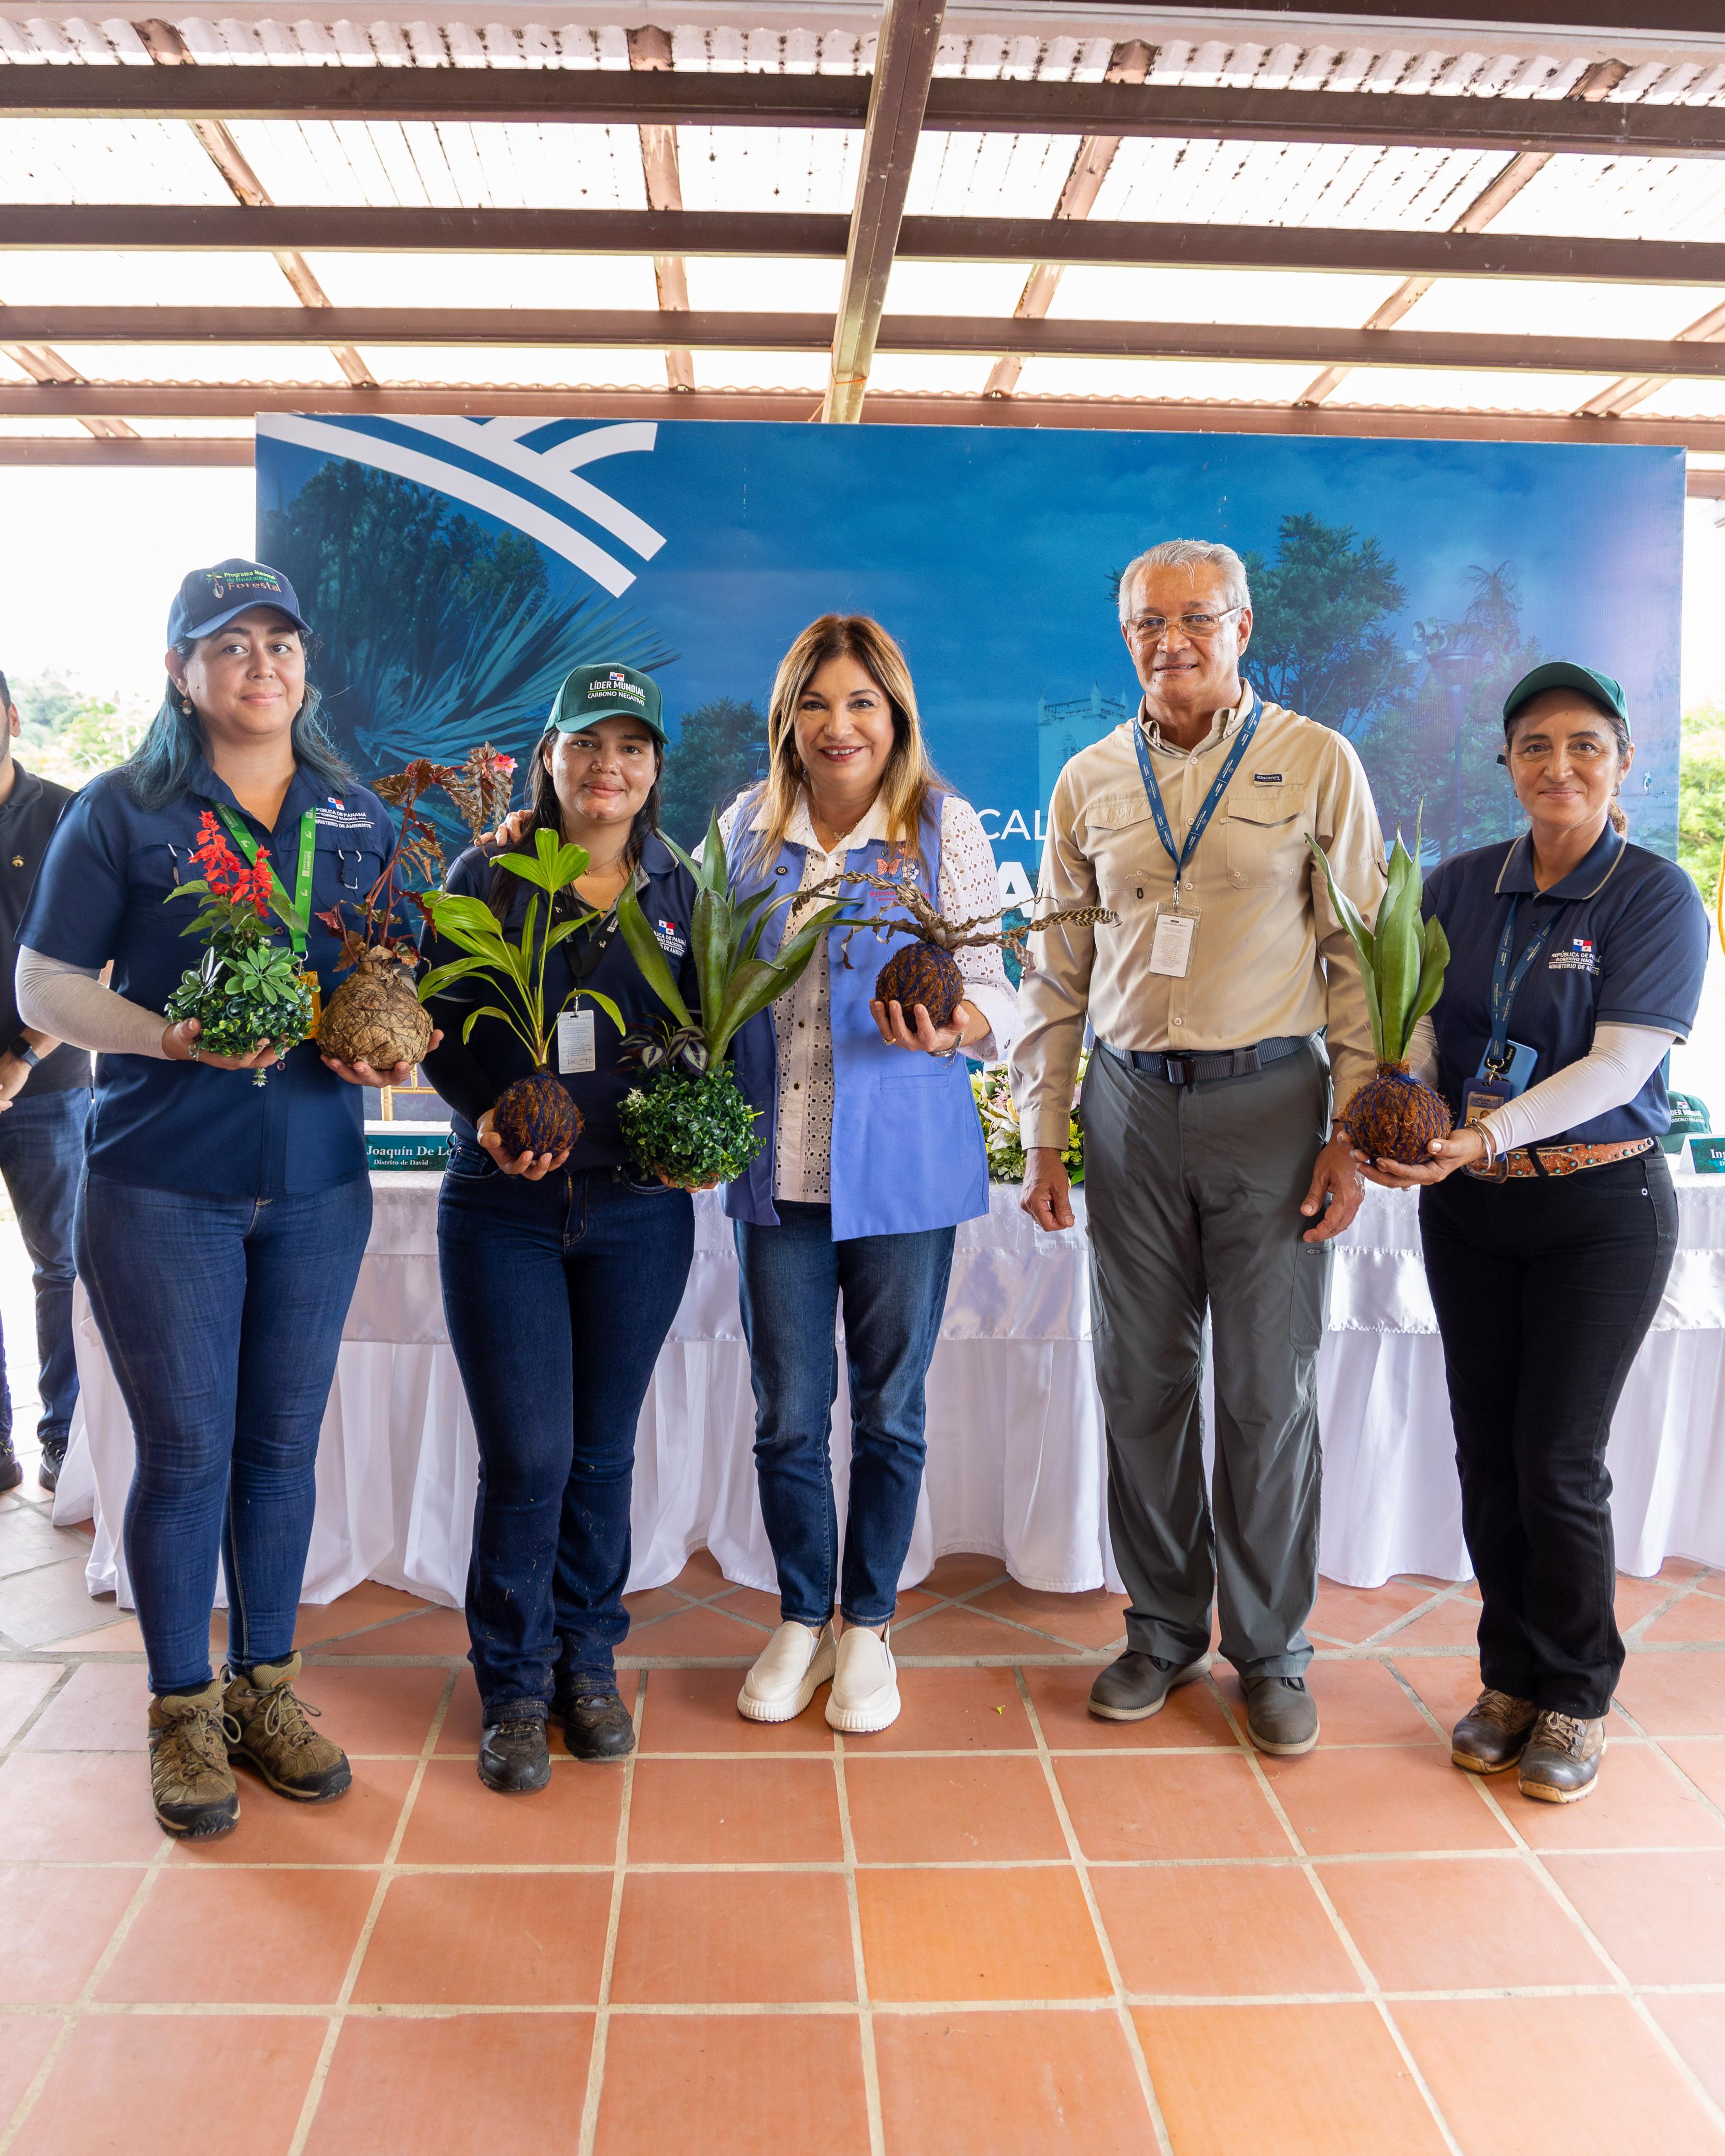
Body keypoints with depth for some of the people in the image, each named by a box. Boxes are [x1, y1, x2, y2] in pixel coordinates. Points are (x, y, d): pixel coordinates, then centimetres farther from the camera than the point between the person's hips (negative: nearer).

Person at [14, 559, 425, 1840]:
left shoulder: (359, 818, 10)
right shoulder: (122, 812, -1)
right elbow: (44, 985, -2)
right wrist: (171, 1036, -19)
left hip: (319, 1182, 3)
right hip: (161, 1190, -3)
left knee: (283, 1445, 11)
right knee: (186, 1452, 4)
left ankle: (267, 1688, 28)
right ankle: (183, 1713, 22)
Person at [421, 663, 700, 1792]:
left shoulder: (679, 891, 8)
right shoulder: (487, 876, 1)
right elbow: (438, 1025, 0)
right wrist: (489, 1119, -16)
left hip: (640, 1209, 2)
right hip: (505, 1209, -2)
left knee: (604, 1451, 10)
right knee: (525, 1455, -1)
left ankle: (589, 1657, 30)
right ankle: (514, 1685, 19)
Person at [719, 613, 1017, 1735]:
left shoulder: (945, 826, -4)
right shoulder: (748, 826, 5)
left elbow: (993, 990, -5)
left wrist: (950, 1027, -26)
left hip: (905, 1162, -2)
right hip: (780, 1163, 2)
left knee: (890, 1408, 11)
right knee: (787, 1414, 9)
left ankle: (868, 1625, 31)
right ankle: (802, 1621, 31)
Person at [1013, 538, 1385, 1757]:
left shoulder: (1316, 763, 1)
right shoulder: (1090, 782, 9)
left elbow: (1365, 956, 0)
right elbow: (1060, 972, 12)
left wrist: (1355, 1129, -7)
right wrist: (1043, 1133, 8)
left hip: (1269, 1103, -3)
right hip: (1130, 1106, 3)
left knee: (1269, 1393, 4)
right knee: (1141, 1382, 9)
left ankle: (1271, 1651, 22)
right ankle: (1164, 1633, 26)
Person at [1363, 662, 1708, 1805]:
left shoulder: (1657, 897, -7)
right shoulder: (1459, 885, 6)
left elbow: (1617, 1066, -16)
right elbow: (1416, 1022, 1)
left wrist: (1487, 1133, -28)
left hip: (1601, 1206, -4)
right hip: (1467, 1208, 4)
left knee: (1559, 1461, -2)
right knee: (1486, 1450, 9)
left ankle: (1576, 1699, 20)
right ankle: (1511, 1677, 27)